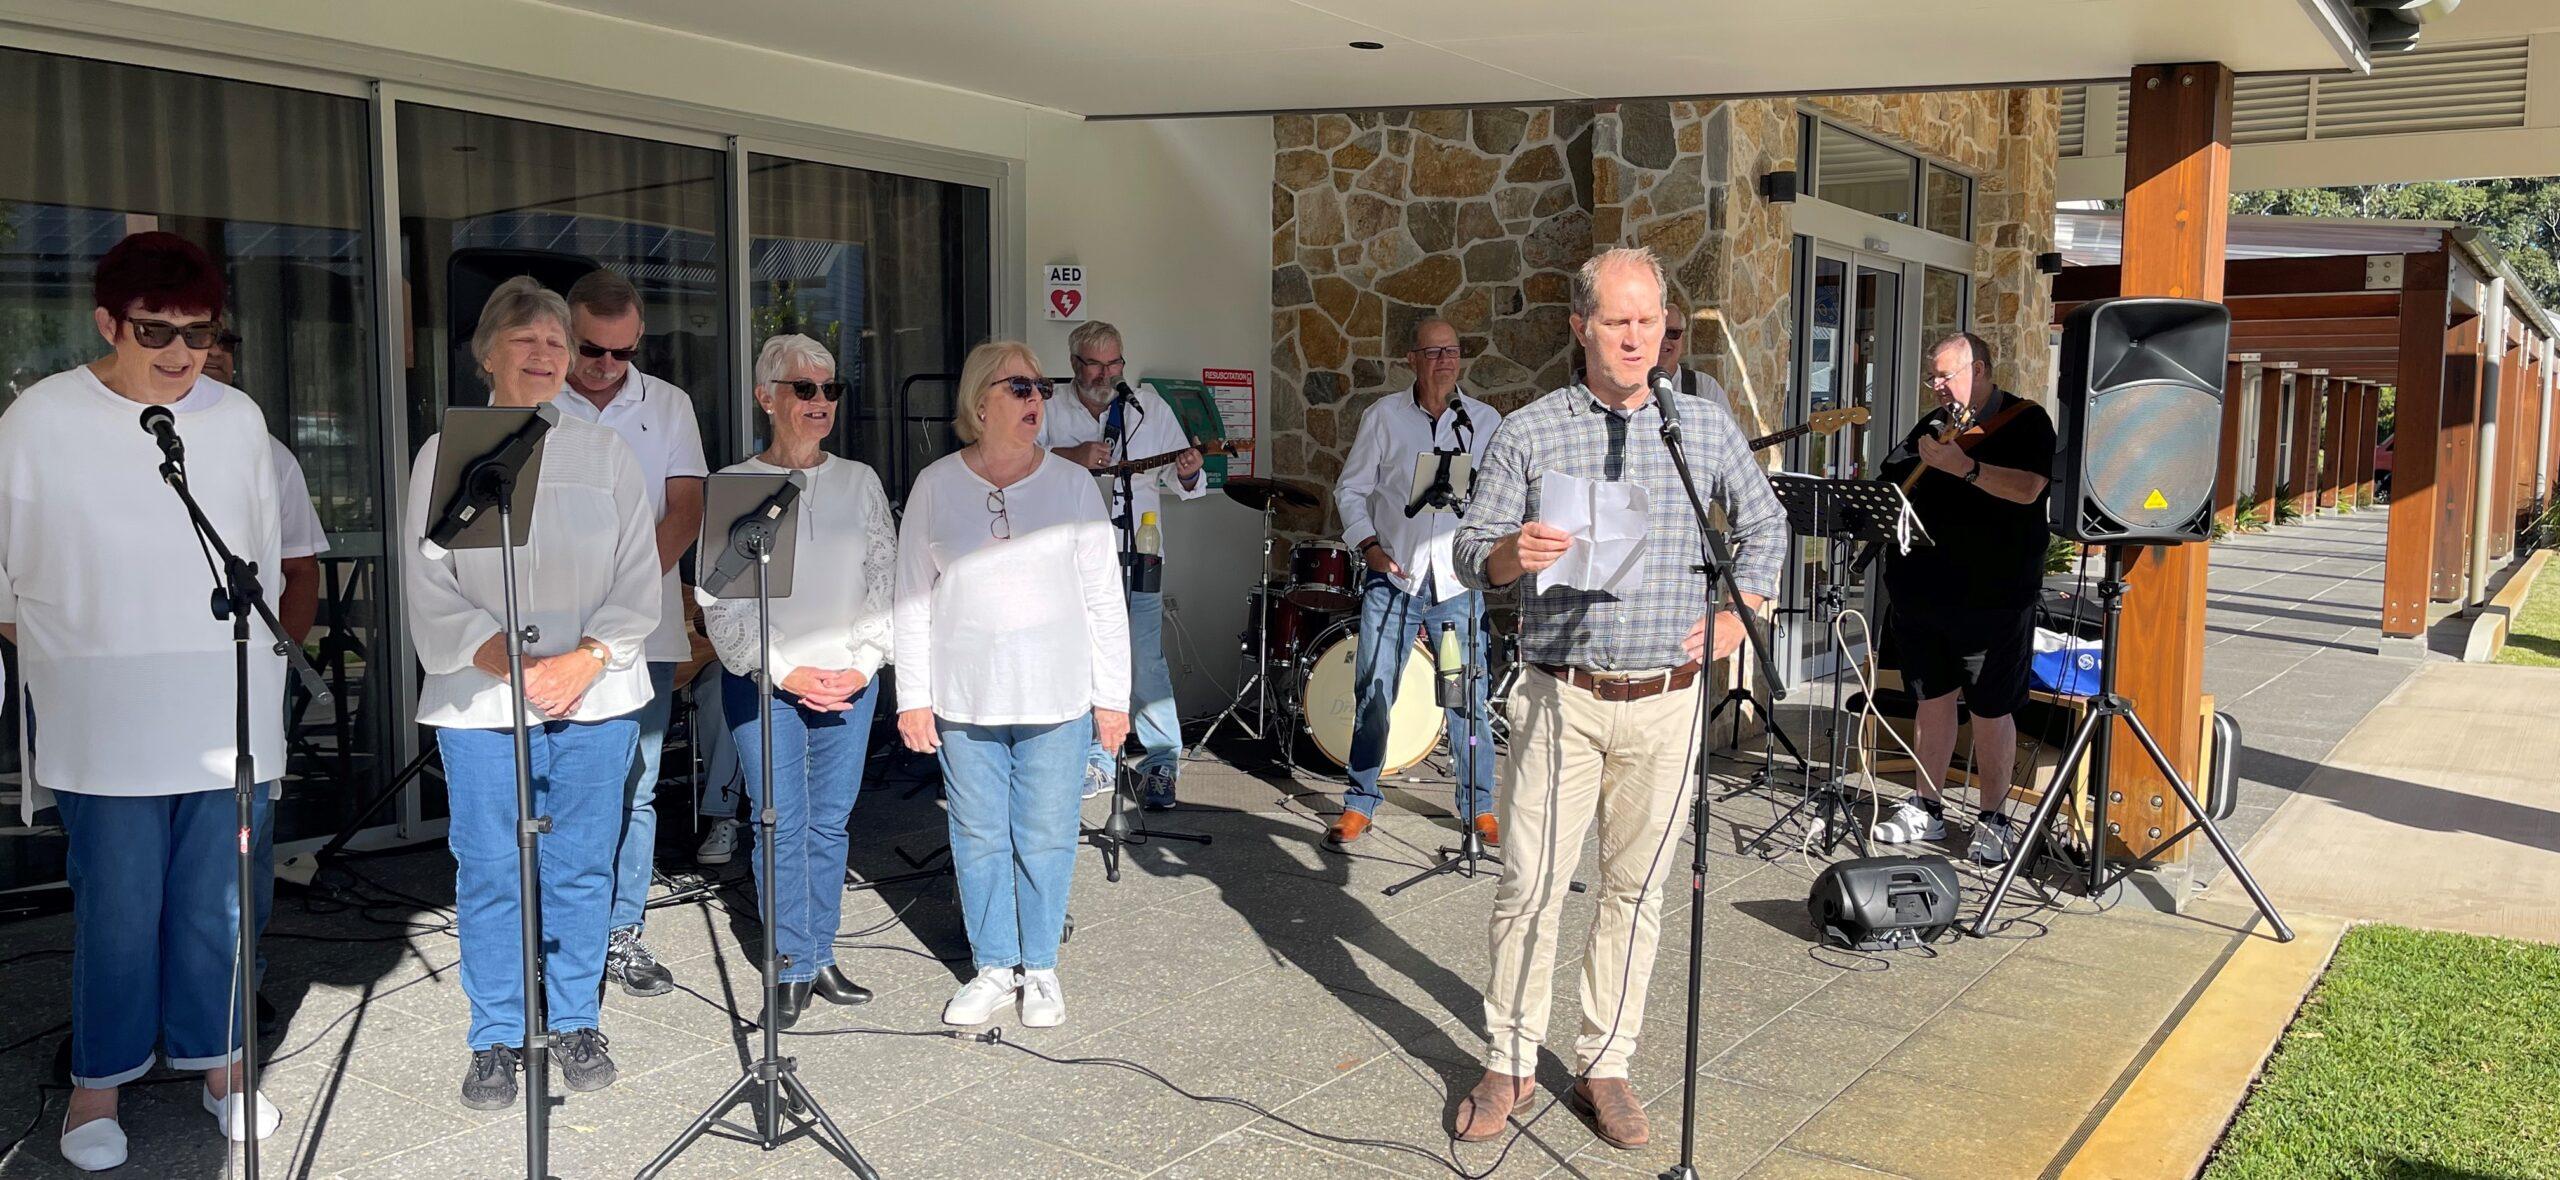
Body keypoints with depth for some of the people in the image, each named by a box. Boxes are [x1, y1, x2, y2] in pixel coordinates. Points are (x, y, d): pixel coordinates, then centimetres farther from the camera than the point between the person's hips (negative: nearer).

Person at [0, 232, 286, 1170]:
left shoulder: (238, 419, 5)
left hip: (229, 713, 2)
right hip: (105, 723, -2)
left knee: (218, 904, 9)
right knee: (116, 908, 1)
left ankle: (219, 1063, 24)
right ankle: (98, 1085, 18)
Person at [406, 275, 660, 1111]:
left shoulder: (604, 454, 8)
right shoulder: (445, 455, 4)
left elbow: (638, 581, 4)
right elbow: (432, 595, -2)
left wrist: (587, 659, -11)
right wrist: (513, 665, -15)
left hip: (595, 697, 1)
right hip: (480, 703, -1)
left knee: (583, 866, 7)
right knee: (489, 871, 3)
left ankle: (576, 1023, 22)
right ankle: (496, 1039, 17)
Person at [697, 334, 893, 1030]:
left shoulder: (859, 483, 8)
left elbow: (885, 581, 7)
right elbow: (722, 601, -4)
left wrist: (862, 663, -5)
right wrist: (787, 671, -10)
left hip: (850, 680, 3)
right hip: (764, 683, -2)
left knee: (830, 822, 8)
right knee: (783, 824, -2)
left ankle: (822, 957, 19)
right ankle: (793, 971, 8)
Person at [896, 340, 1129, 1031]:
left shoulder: (1071, 485, 0)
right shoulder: (936, 487, 0)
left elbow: (1104, 598, 2)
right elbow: (913, 599, 4)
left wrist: (1112, 697, 0)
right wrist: (913, 698, 0)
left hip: (1056, 699, 0)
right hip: (964, 699, 1)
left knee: (1046, 838, 6)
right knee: (979, 838, 8)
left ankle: (1041, 968, 23)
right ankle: (995, 968, 24)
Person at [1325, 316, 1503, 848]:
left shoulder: (1486, 422, 7)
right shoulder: (1382, 417, 5)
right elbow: (1351, 490, 7)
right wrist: (1368, 545, -6)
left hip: (1458, 580, 1)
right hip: (1392, 575, 0)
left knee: (1469, 696, 2)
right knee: (1372, 692, 0)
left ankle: (1479, 807, 14)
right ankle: (1360, 803, 12)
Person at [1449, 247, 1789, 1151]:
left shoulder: (1707, 424, 6)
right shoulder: (1528, 433, 0)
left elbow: (1765, 523, 20)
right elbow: (1470, 555, 0)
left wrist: (1740, 612, 7)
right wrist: (1513, 553, -22)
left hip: (1665, 702, 2)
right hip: (1560, 698, -2)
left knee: (1634, 888, 8)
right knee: (1530, 885, -1)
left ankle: (1604, 1065, 21)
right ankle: (1509, 1063, 15)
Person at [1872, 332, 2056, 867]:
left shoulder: (2025, 421, -4)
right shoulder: (1932, 424, 16)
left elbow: (2027, 489, -20)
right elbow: (1891, 483, 21)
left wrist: (1964, 467, -28)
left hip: (1991, 596, -6)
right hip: (1920, 590, 6)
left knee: (1991, 711, 2)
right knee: (1933, 698, 14)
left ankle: (1992, 819, 14)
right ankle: (1927, 808, 24)